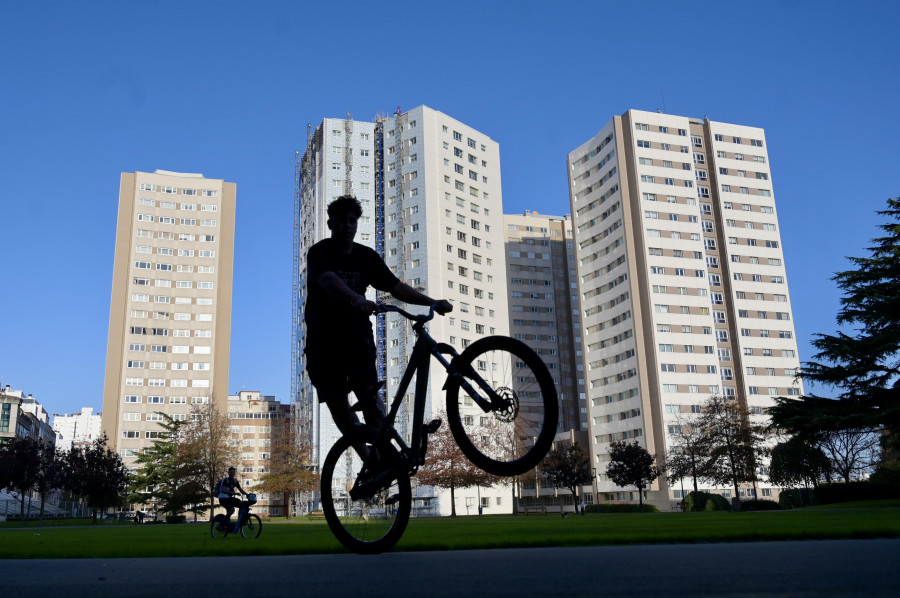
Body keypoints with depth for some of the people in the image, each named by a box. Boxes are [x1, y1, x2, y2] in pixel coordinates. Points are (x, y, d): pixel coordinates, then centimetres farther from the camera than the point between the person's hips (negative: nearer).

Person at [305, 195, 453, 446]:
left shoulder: (366, 256, 5)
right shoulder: (320, 253, -8)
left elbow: (395, 286, -2)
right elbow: (328, 280, -30)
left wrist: (432, 302, -16)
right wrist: (355, 299, -50)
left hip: (357, 336, 2)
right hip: (324, 339, -1)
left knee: (368, 392, -16)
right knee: (337, 402, -3)